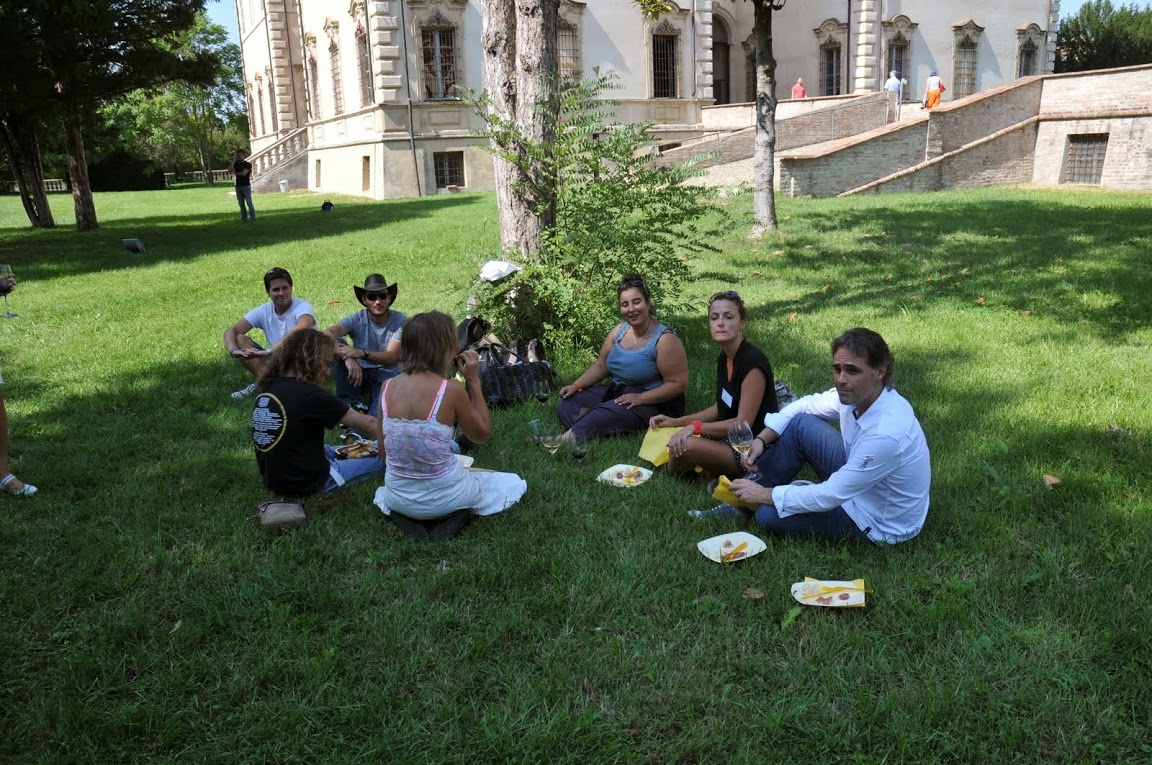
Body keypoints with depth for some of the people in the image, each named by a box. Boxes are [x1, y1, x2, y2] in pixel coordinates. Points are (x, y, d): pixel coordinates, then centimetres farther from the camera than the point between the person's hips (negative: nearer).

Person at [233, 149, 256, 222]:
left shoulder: (247, 164, -4)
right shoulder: (236, 164, 11)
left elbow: (243, 173, -15)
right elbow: (230, 170, -5)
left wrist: (235, 173, 0)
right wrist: (233, 160, -7)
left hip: (246, 186, -5)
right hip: (238, 186, 5)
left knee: (249, 202, -7)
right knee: (241, 203, 6)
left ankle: (253, 218, -4)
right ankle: (244, 218, 11)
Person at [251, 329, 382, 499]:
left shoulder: (267, 389, 0)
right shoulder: (309, 395, -23)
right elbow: (368, 425, -16)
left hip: (272, 479, 8)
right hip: (305, 485, -8)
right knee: (382, 457, 2)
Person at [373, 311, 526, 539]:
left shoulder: (387, 387, -5)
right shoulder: (451, 390, -18)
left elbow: (384, 452, 3)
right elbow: (483, 434, -1)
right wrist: (474, 381, -2)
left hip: (397, 498, 4)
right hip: (442, 497, -3)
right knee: (514, 483, 23)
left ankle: (409, 516, 10)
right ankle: (456, 514, 1)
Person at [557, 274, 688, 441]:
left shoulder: (665, 339, -16)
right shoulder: (619, 331, 5)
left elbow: (678, 383, -18)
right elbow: (601, 367, 13)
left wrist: (640, 398, -27)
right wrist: (576, 386, -1)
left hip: (652, 402, -8)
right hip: (615, 393, 8)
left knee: (605, 414, -35)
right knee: (569, 401, -7)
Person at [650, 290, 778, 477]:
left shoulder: (753, 361, -22)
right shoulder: (724, 358, 5)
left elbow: (744, 422, -23)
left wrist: (695, 427, -28)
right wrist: (676, 422, 6)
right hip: (729, 437, 9)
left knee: (685, 445, -26)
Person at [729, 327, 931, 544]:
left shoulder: (886, 434, -37)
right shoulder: (856, 393, -15)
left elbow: (830, 497, -30)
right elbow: (806, 405, 5)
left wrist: (764, 495, -20)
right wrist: (761, 440, -8)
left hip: (878, 523, -7)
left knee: (768, 515, -14)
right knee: (799, 424, -5)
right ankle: (761, 485, 10)